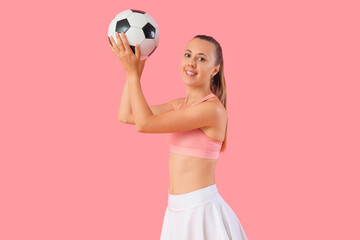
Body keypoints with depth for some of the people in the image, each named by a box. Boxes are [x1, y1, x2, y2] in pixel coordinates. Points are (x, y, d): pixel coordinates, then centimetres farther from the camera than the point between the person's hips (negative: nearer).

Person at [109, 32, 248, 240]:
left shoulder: (212, 108, -18)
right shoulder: (180, 105, 8)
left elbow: (145, 123, -18)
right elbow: (126, 116, 8)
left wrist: (132, 72, -14)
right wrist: (135, 68, 5)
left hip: (201, 211, -8)